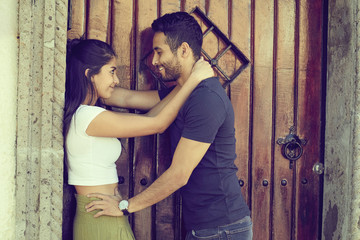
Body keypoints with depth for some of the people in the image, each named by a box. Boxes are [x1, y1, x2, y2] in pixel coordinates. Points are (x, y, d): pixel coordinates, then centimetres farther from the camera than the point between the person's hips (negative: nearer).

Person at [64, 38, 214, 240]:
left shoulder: (84, 115, 9)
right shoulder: (88, 116, -19)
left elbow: (146, 118, 10)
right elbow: (158, 124, -16)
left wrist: (183, 83, 9)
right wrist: (194, 79, -9)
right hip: (101, 223, -9)